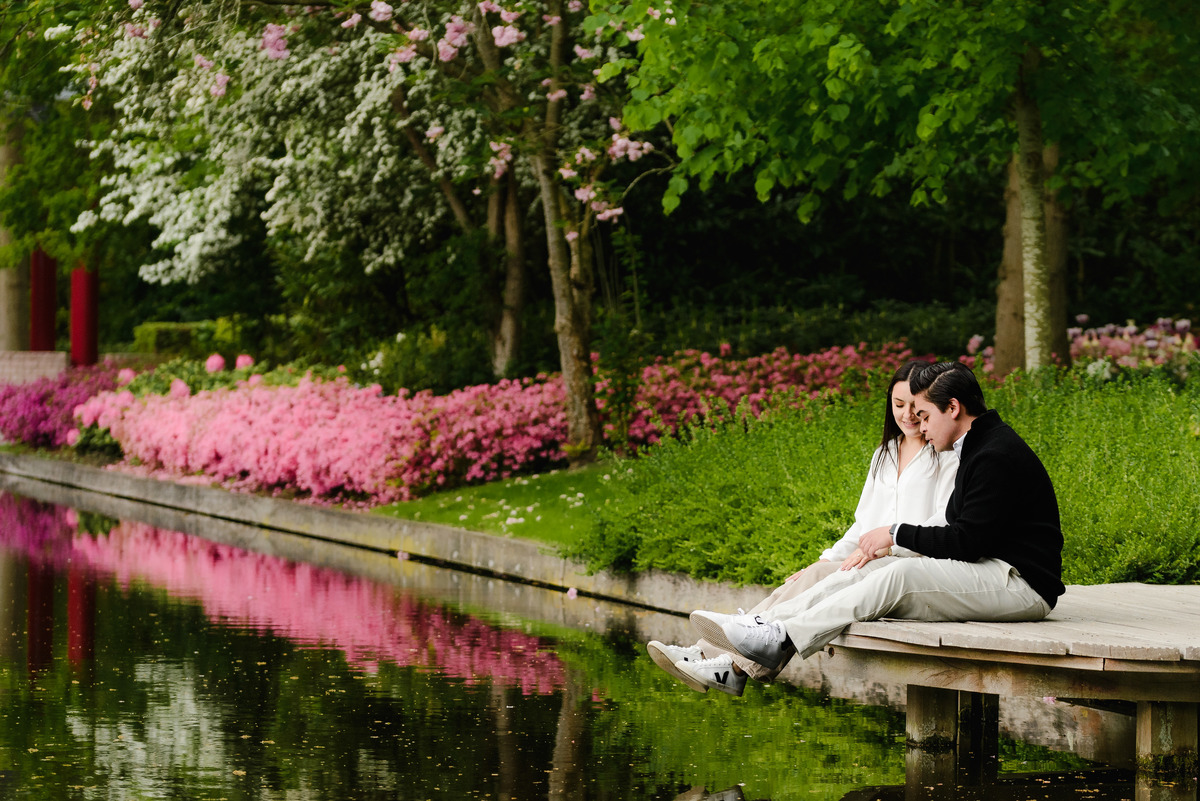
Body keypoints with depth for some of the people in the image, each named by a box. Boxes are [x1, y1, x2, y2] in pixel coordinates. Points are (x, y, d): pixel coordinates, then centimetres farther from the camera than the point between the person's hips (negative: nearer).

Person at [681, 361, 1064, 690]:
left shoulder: (997, 455, -16)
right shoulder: (978, 447, 17)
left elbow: (968, 541, -19)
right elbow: (964, 535, 18)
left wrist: (898, 534, -9)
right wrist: (893, 544, 6)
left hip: (1020, 583, -10)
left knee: (898, 576, -27)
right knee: (863, 571, -5)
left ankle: (781, 640, -30)